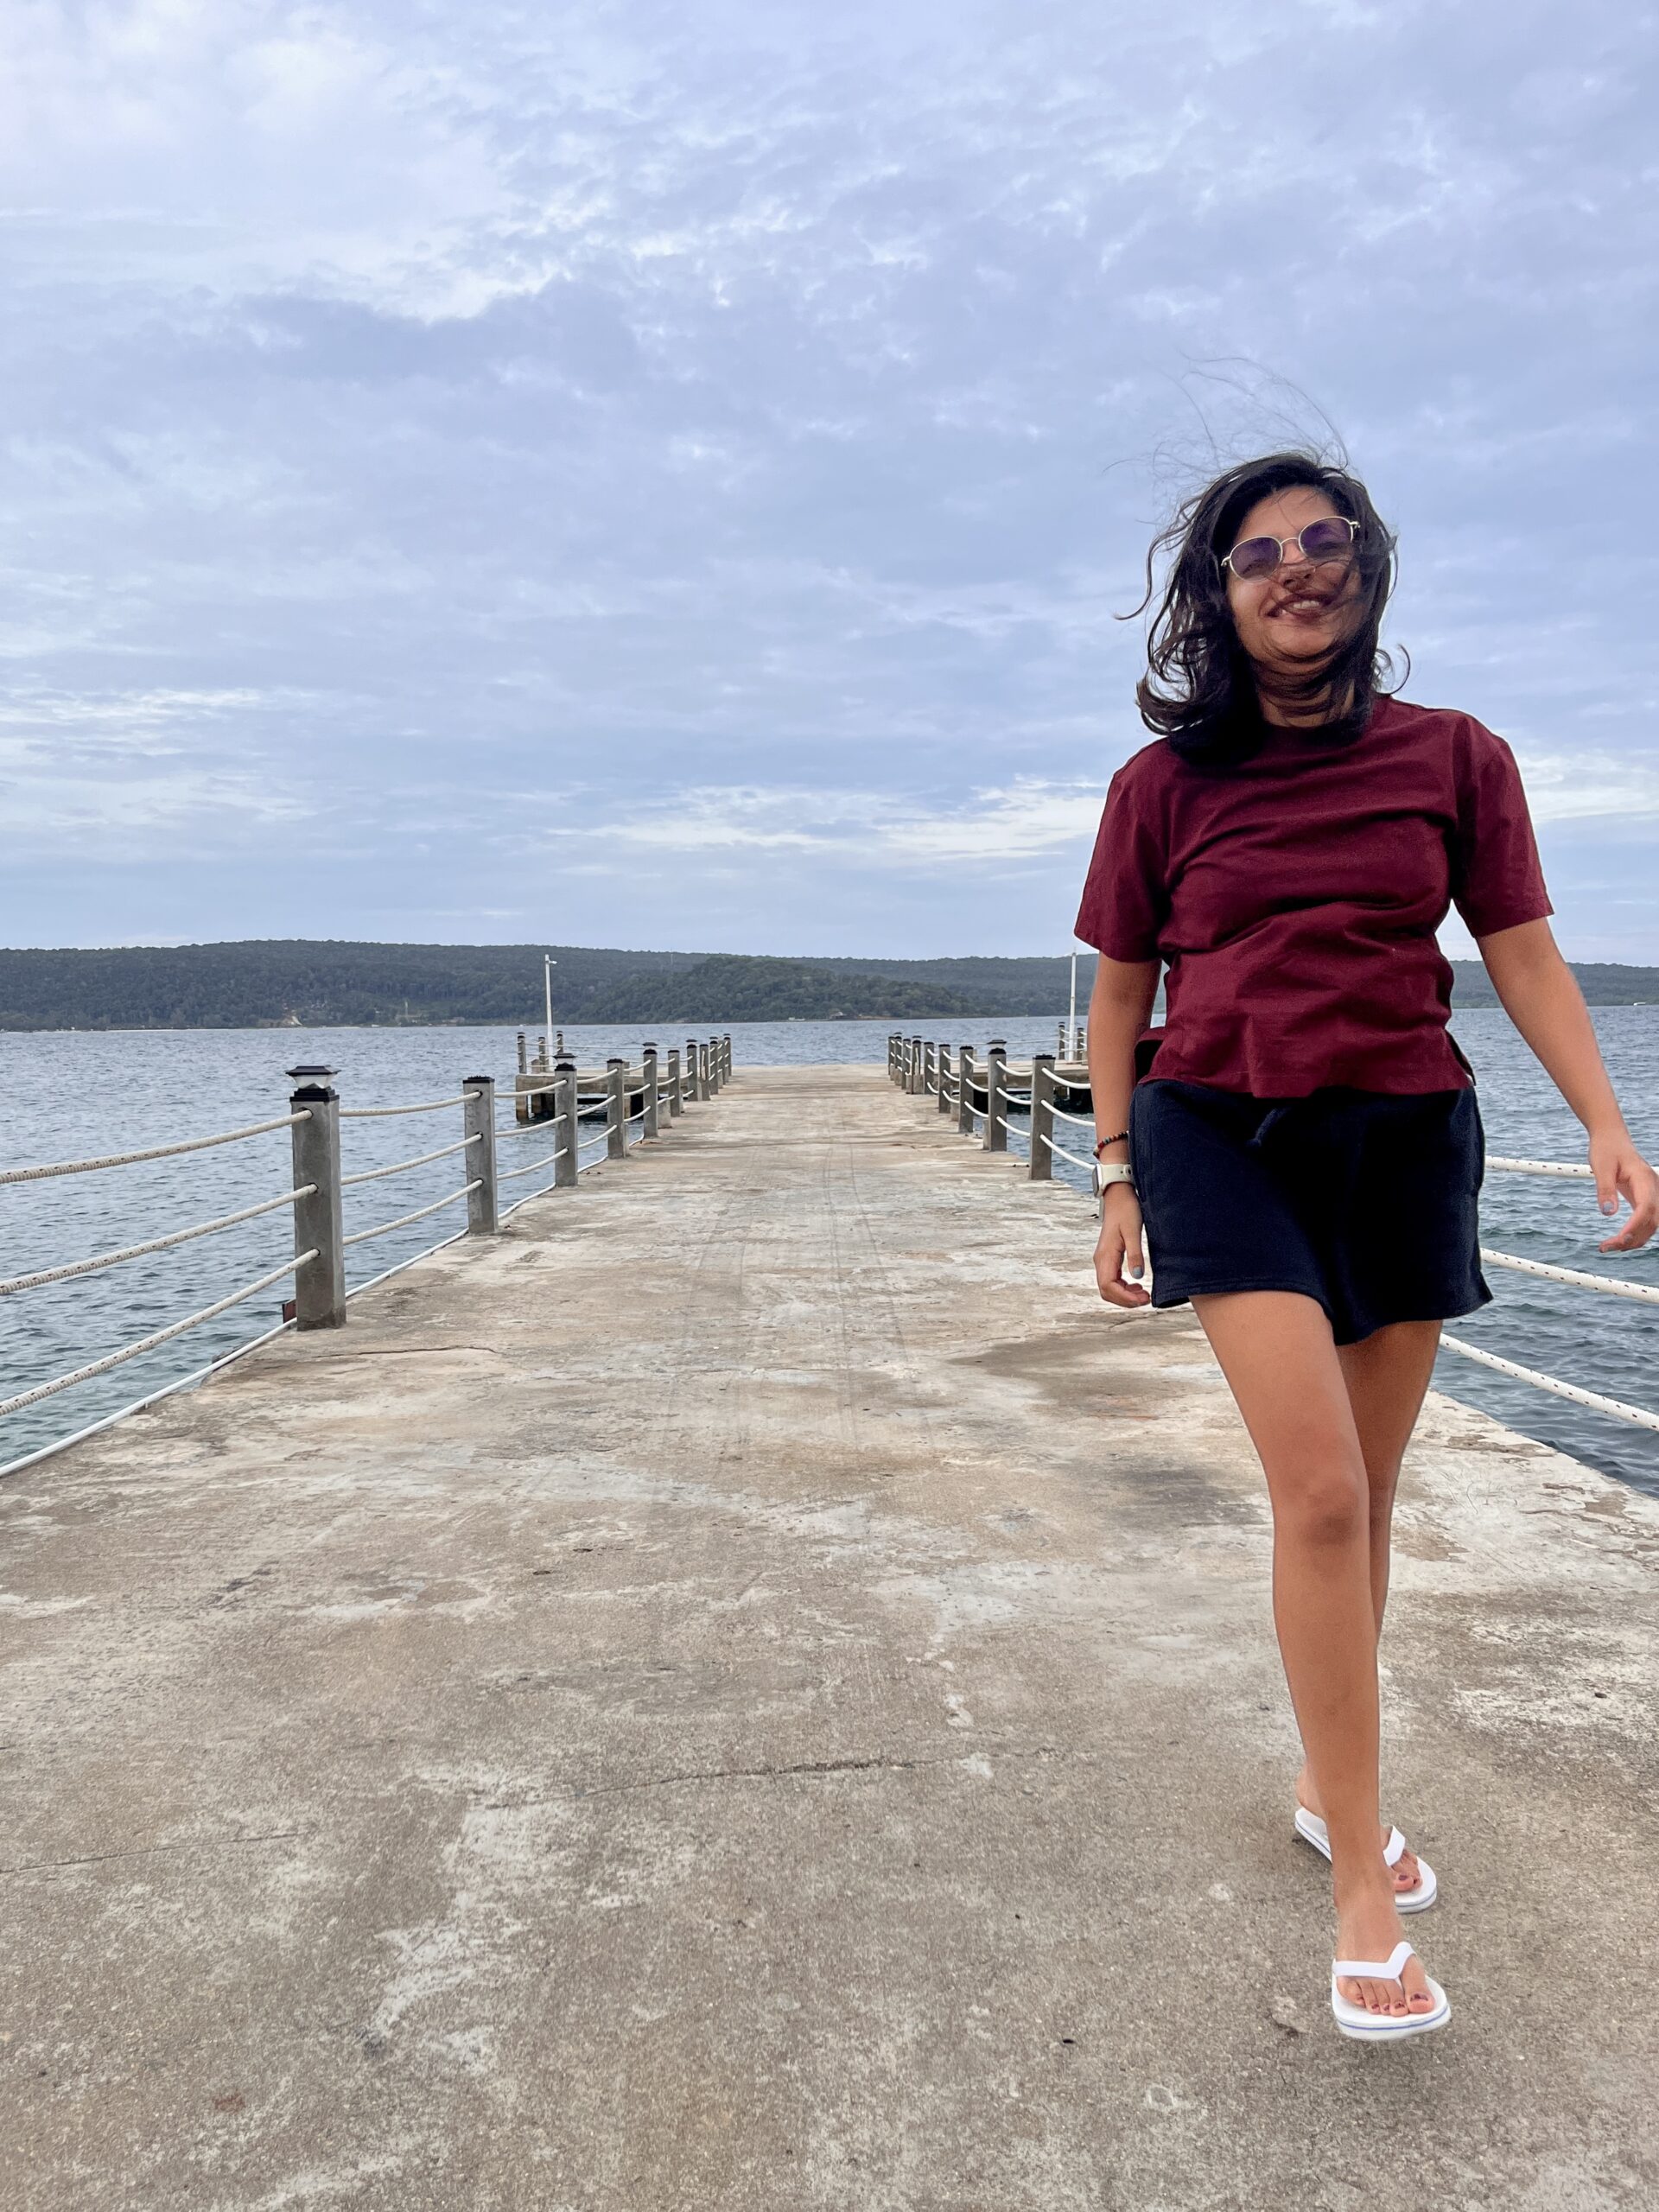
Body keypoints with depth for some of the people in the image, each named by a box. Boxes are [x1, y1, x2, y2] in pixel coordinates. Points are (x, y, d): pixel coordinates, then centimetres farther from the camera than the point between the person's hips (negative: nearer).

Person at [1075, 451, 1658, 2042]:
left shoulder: (1457, 760, 5)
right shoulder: (1165, 783, 2)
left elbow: (1523, 955, 4)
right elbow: (1120, 990, 6)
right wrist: (1120, 1176, 4)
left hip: (1406, 1137, 2)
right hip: (1223, 1132, -2)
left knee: (1361, 1498, 10)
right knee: (1319, 1490, -13)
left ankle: (1327, 1786, 32)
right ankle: (1364, 1894, -2)